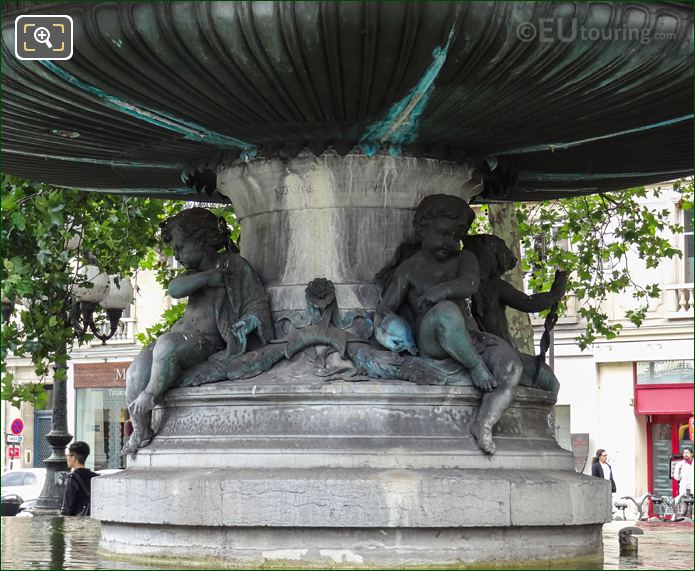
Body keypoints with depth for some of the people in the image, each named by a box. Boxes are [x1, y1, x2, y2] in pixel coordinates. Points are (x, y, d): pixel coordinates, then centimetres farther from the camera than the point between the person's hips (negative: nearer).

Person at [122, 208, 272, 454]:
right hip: (181, 332, 7)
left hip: (208, 342, -7)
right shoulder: (195, 272, 25)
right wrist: (207, 278, -10)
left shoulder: (233, 264, 4)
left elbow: (258, 300, -3)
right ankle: (140, 429, -16)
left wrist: (250, 321, -24)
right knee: (137, 369, -20)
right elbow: (175, 290, 2)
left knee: (167, 345, -37)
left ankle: (147, 400, -21)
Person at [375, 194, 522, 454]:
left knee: (511, 365, -28)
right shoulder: (410, 268, 9)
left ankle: (484, 424, -39)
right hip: (430, 343, -4)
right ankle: (476, 367, -29)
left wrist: (436, 292, -18)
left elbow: (469, 284, -8)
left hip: (469, 337, 4)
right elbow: (385, 307, 2)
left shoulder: (464, 259, 15)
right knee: (446, 311, -40)